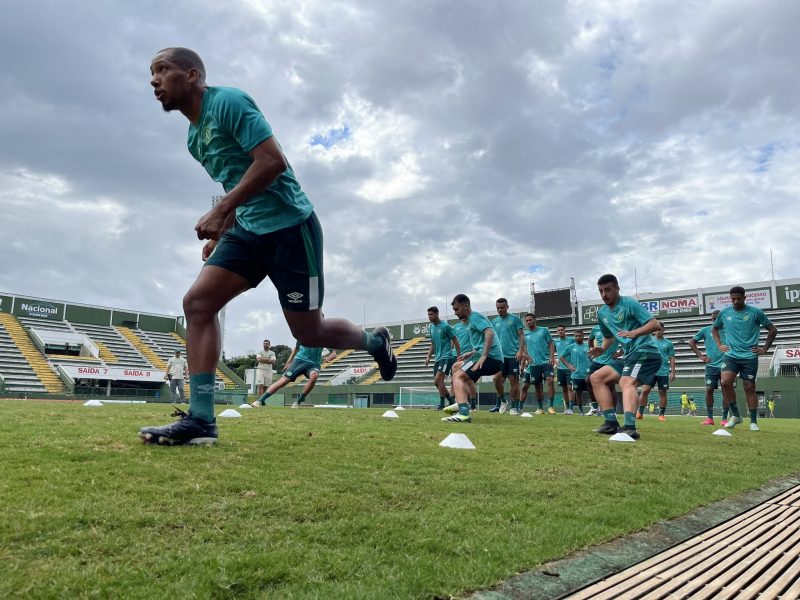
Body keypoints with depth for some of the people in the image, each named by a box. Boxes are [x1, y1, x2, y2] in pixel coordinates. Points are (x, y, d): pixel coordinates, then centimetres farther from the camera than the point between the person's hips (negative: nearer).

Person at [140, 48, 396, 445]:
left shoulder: (228, 101, -10)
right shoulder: (195, 138, 17)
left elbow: (273, 161, -22)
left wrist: (221, 211, -23)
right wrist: (221, 232, 16)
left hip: (288, 225, -8)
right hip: (247, 230, 8)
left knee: (309, 332, -2)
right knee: (197, 302, -8)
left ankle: (375, 342, 29)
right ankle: (200, 419, -6)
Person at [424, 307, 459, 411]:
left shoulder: (446, 326, -11)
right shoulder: (431, 327, 11)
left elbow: (455, 341, -7)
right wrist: (428, 357, 11)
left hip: (446, 357, -8)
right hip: (437, 358, 8)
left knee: (438, 380, -16)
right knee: (437, 382, 7)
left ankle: (442, 404, -6)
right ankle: (451, 401, 21)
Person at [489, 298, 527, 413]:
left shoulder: (515, 319, 2)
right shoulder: (494, 321, 14)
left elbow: (521, 336, 0)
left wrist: (520, 350, -12)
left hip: (513, 355, -4)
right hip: (500, 355, 4)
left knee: (513, 380, -2)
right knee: (497, 378, -5)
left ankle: (514, 406, 5)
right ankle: (501, 402, 13)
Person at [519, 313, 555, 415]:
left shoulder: (544, 330, 6)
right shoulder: (525, 334, 10)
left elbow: (551, 344, 6)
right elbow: (524, 349, 13)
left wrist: (552, 356, -7)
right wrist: (527, 357, -5)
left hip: (546, 361, -2)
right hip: (534, 364, 2)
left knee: (550, 381, -18)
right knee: (538, 387, 7)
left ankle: (551, 406, -12)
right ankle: (540, 408, 18)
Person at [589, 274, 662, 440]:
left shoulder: (629, 303, -8)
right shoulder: (602, 313, 14)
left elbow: (654, 324, -16)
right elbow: (609, 337, 29)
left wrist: (634, 333, -33)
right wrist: (602, 349, 8)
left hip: (646, 352, -9)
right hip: (629, 356, 9)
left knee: (626, 383, -32)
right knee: (596, 378, 6)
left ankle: (629, 427, -49)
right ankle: (611, 422, 1)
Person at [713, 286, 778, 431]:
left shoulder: (755, 312, -3)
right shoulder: (724, 313, 5)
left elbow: (772, 330, 6)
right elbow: (714, 328, 23)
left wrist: (764, 349, 2)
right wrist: (719, 345, 11)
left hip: (750, 357, -2)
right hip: (731, 355, 2)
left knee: (749, 388, 1)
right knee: (725, 382, -18)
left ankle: (753, 422, 15)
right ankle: (736, 415, -1)